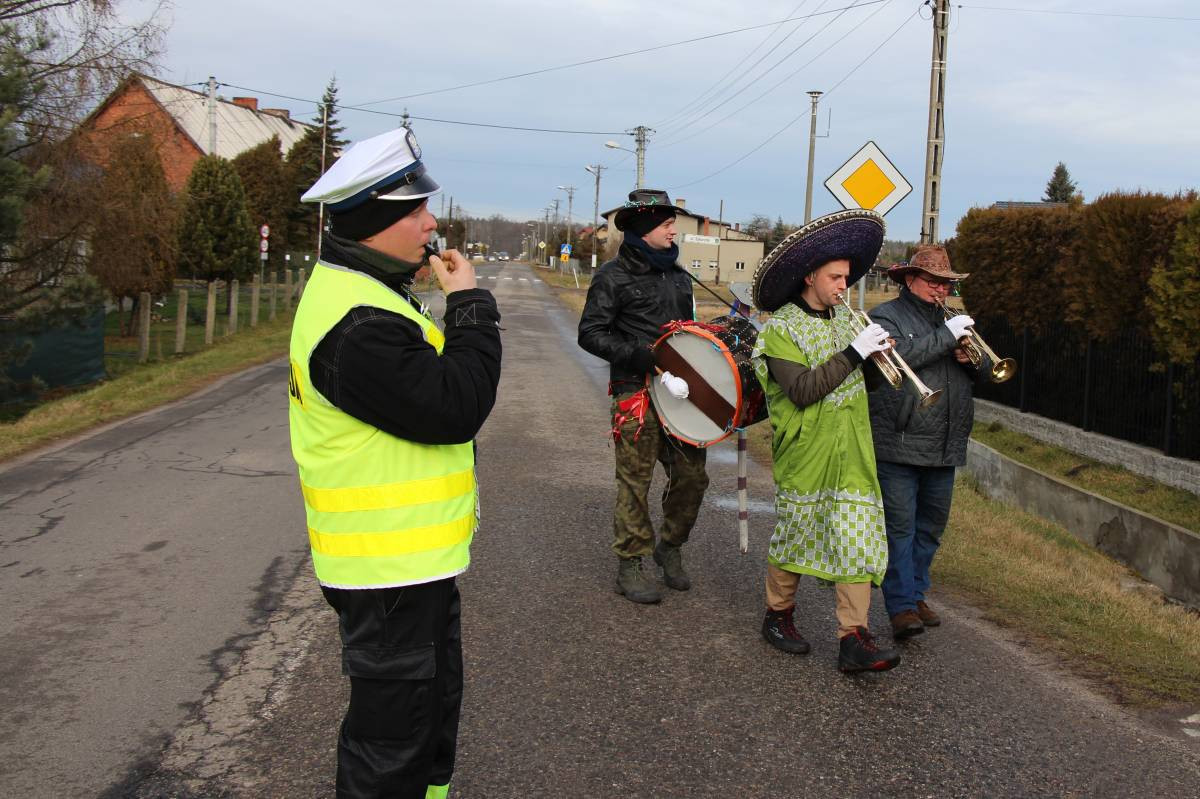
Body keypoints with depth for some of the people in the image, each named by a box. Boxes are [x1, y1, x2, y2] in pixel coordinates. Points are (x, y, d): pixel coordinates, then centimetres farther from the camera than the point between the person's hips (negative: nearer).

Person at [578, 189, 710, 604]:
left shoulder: (678, 277, 15)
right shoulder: (614, 275, -4)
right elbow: (591, 333, -11)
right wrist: (652, 363, -19)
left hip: (678, 390, 6)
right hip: (636, 392, -6)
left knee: (692, 475, 6)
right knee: (635, 480, 0)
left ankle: (670, 546, 27)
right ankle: (630, 565, 12)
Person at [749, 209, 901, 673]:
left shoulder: (845, 318, 10)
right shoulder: (781, 328, -9)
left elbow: (866, 376, 19)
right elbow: (802, 390, -21)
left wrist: (880, 351, -2)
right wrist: (854, 353, -23)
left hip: (853, 454, 5)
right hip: (804, 454, -5)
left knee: (857, 540, -2)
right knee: (794, 536, 9)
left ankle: (854, 639, 0)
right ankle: (778, 615, 30)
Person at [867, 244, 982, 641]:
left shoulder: (948, 320, 20)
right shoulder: (885, 317, -1)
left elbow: (982, 372, 20)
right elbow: (898, 356, -20)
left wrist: (972, 359, -2)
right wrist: (946, 337, -20)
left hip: (945, 445, 7)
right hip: (898, 444, -7)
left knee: (931, 526, 13)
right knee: (899, 527, -6)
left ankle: (915, 593, 25)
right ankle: (902, 607, -4)